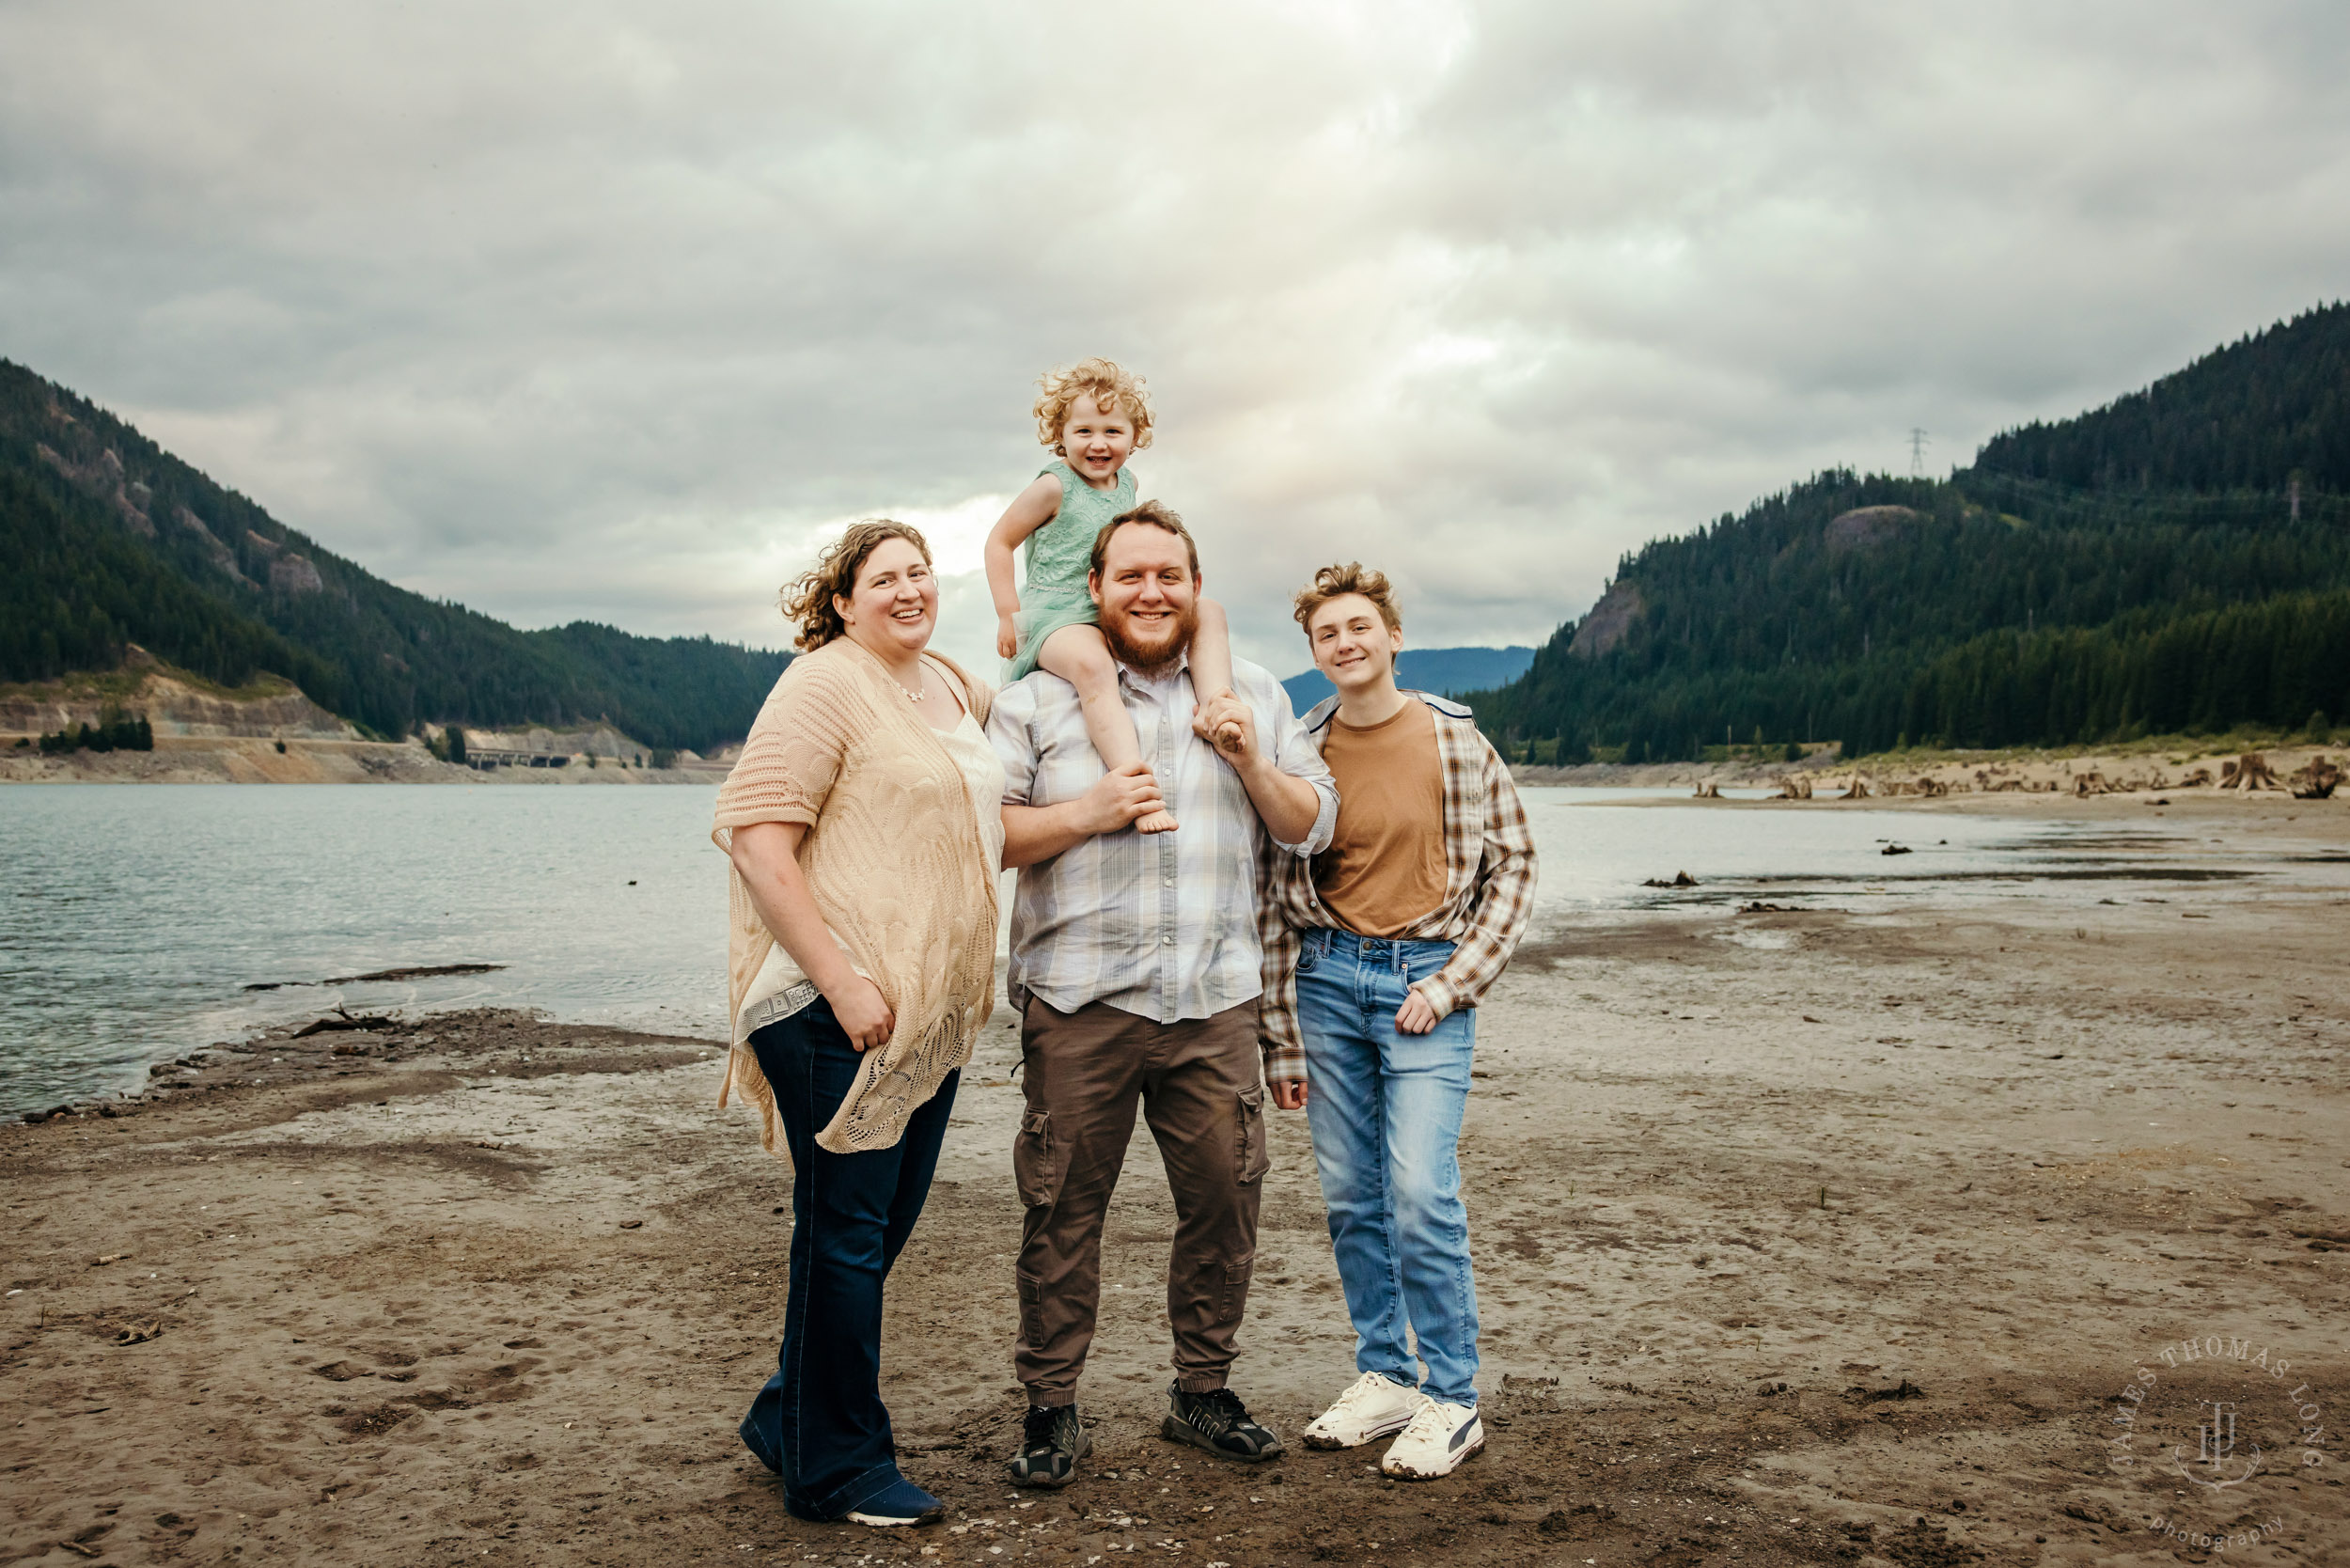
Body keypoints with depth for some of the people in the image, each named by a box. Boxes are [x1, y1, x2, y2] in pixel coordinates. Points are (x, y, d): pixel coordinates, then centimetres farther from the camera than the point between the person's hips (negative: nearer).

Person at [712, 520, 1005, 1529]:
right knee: (847, 1234, 0)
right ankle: (836, 1471, 15)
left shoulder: (952, 688, 15)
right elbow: (755, 834, -17)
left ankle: (787, 1419, 32)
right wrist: (841, 982, -21)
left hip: (932, 1011, 9)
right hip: (839, 1008, -8)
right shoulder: (824, 685, -9)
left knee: (885, 1226, 15)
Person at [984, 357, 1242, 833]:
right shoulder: (1054, 486, -7)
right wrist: (1008, 617, -6)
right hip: (1056, 618, -8)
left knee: (1209, 612, -3)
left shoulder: (1127, 483, 13)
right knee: (1093, 666, -40)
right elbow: (999, 543, -2)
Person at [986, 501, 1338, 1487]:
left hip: (1213, 1001, 2)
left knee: (1225, 1201, 6)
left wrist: (1251, 761, -5)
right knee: (1062, 1210, 2)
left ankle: (1203, 1392, 25)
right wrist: (1087, 813, -12)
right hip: (1078, 1000, -2)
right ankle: (1051, 1407, 17)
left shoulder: (1256, 697, 13)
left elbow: (1312, 829, 12)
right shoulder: (1037, 700, 5)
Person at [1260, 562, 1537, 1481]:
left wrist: (1454, 982, -7)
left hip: (1427, 975, -3)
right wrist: (1282, 1042, 5)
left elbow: (1513, 864, 2)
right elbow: (1279, 901, 6)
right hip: (1327, 975, 3)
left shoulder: (1456, 741, -1)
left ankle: (1452, 1402, 3)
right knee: (1349, 1194, 7)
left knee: (1419, 1192, -10)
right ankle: (1385, 1378, 22)